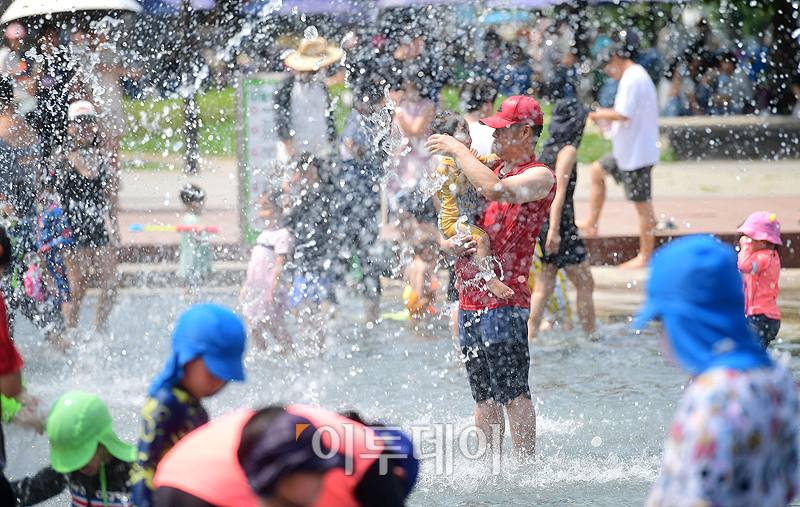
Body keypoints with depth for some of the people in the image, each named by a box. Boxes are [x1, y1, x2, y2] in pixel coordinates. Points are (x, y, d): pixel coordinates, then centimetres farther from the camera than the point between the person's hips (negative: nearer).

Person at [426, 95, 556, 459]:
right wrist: (451, 245, -3)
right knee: (484, 397, 9)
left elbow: (494, 190, -25)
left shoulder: (539, 177, -3)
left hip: (505, 301, -8)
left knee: (514, 394, -10)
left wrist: (457, 150, -13)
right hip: (469, 300, 8)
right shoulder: (492, 172, 20)